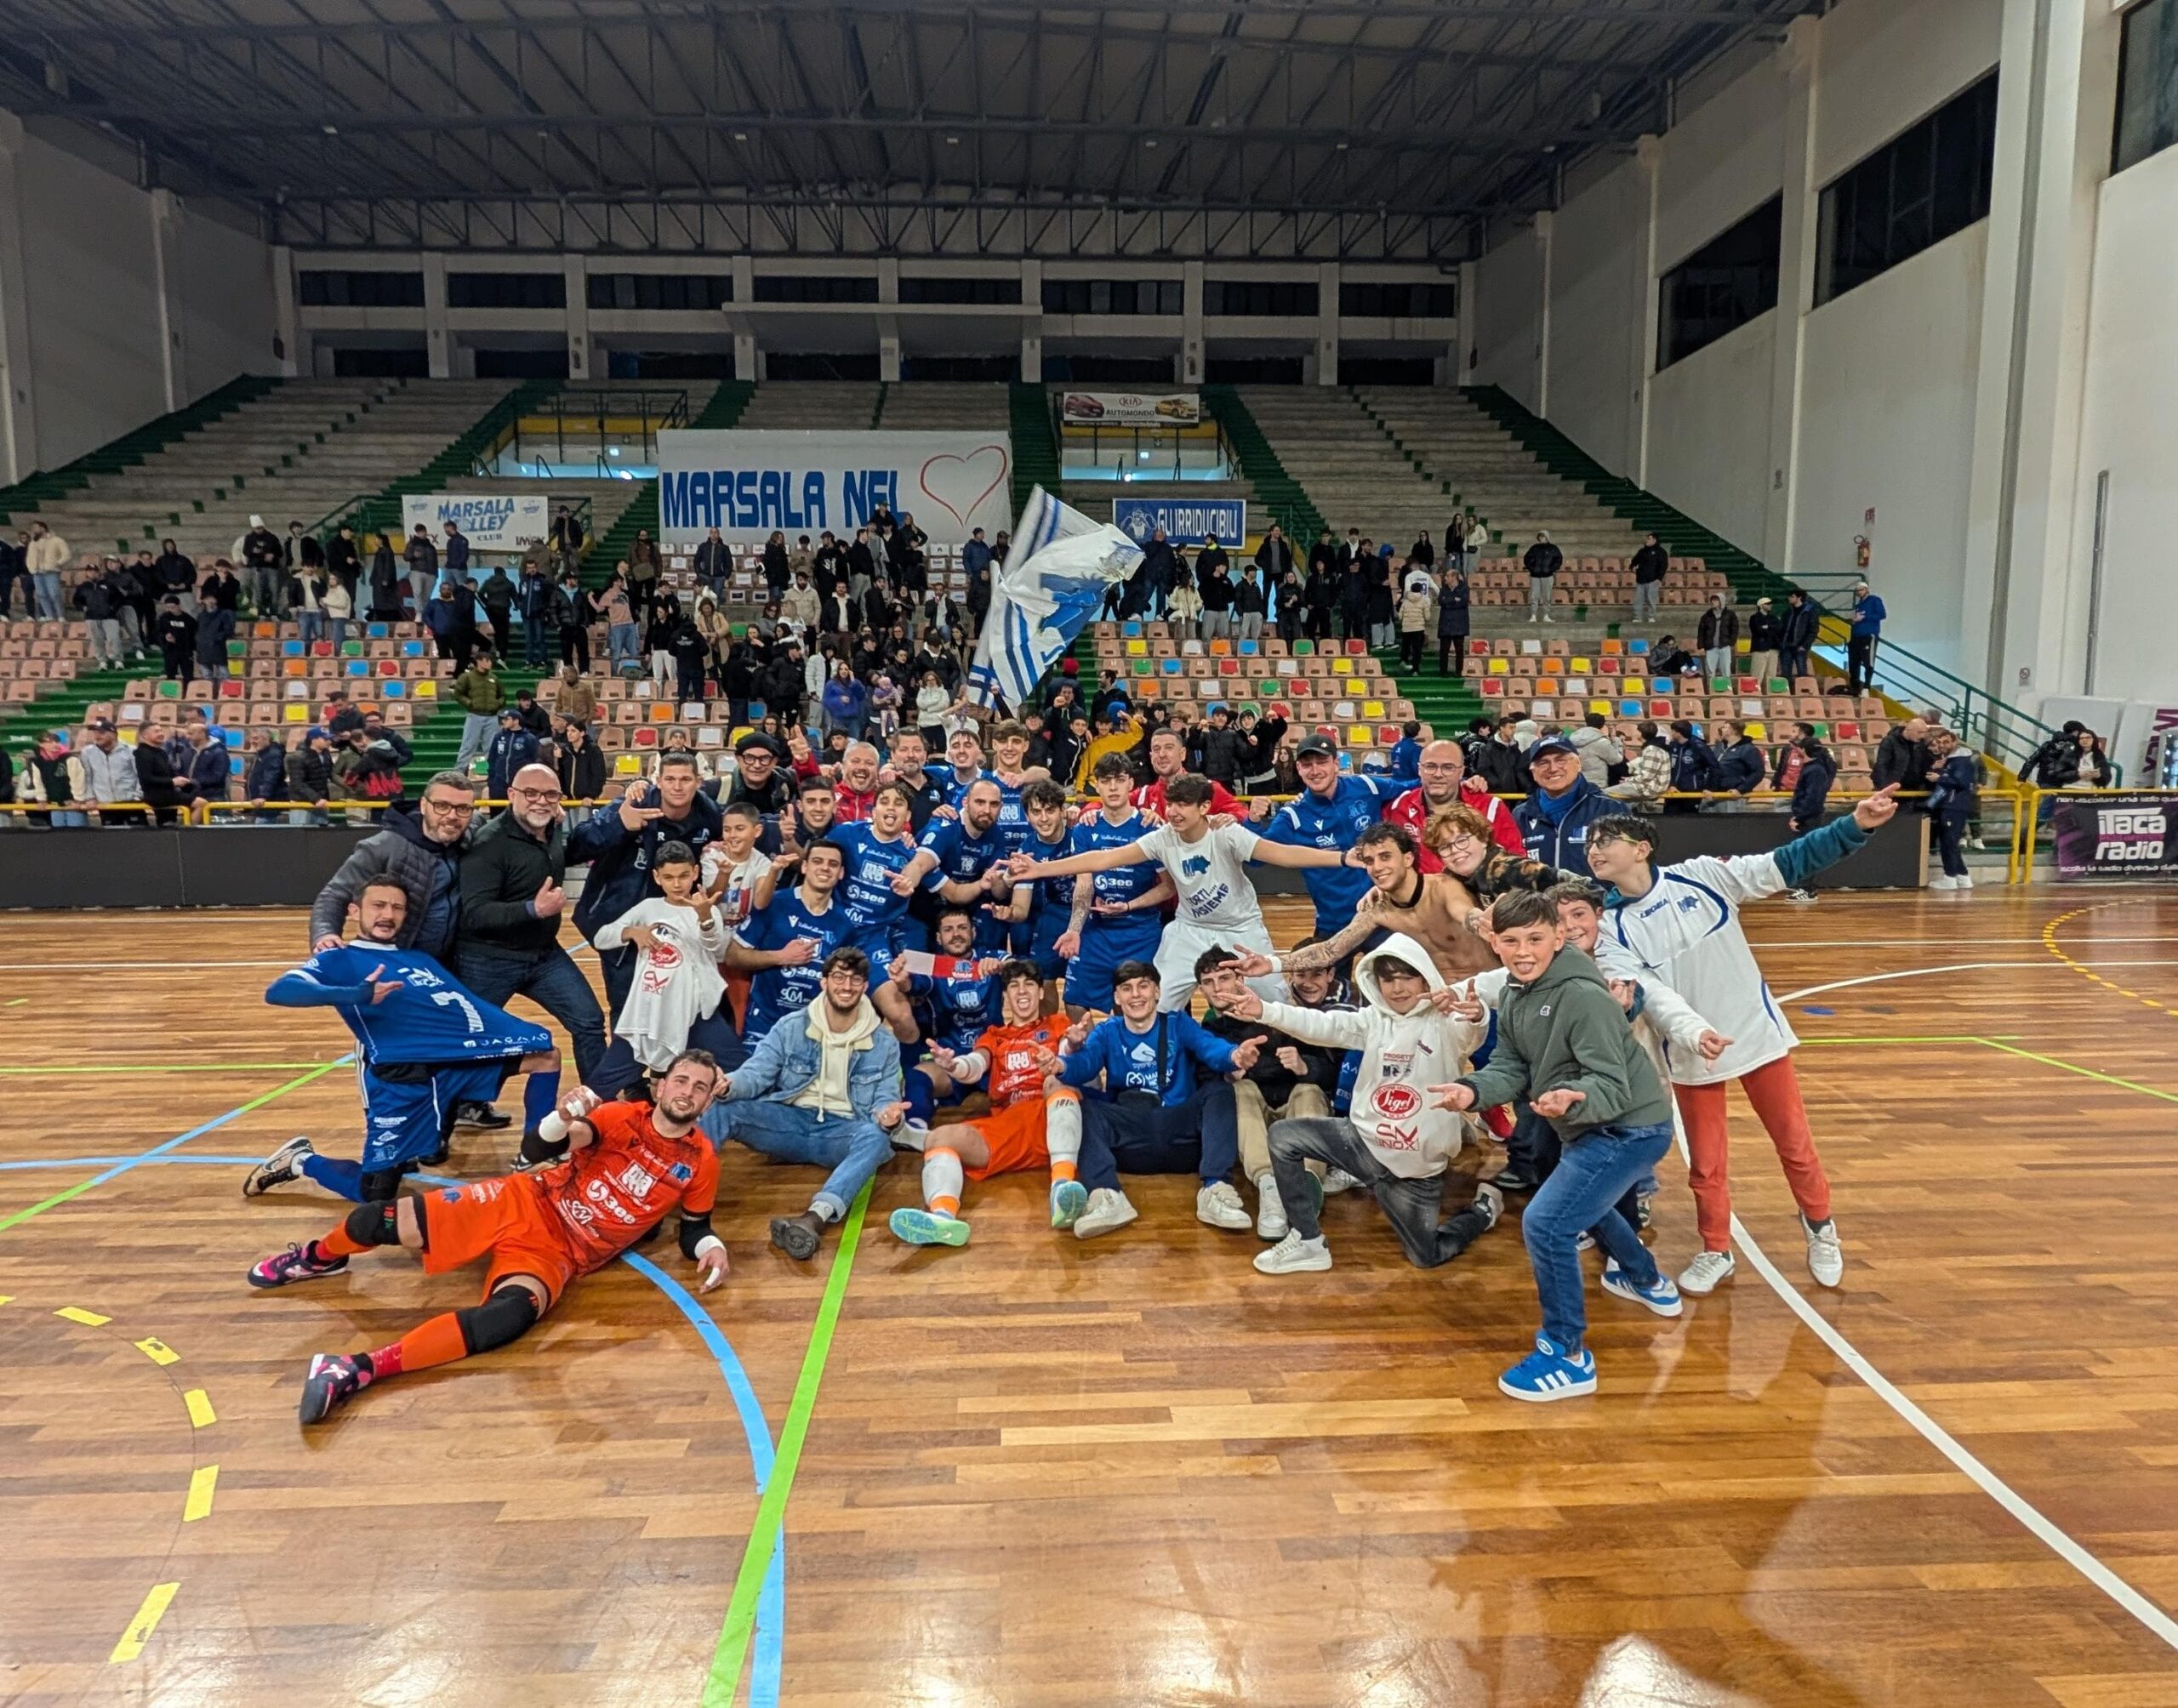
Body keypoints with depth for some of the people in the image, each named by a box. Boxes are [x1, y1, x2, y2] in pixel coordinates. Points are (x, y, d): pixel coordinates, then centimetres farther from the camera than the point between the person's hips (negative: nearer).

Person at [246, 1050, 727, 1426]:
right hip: (523, 1203, 1)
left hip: (558, 1254, -1)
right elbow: (559, 1143, -16)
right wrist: (565, 1121, -40)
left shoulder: (700, 1164, 1)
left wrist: (711, 1247, -11)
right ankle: (317, 1257, 31)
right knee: (377, 1221, -8)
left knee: (512, 1315, -35)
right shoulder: (624, 1116, -1)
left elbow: (695, 1226, 12)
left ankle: (357, 1370, -34)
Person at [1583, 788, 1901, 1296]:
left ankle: (1819, 1227, 39)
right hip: (1690, 1055, 1)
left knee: (1794, 1143, 12)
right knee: (1705, 1163, 9)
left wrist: (1854, 826, -20)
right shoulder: (1613, 929, -9)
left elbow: (1785, 866, -11)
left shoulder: (1701, 876, -10)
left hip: (1758, 1033, 0)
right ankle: (1715, 1251, 32)